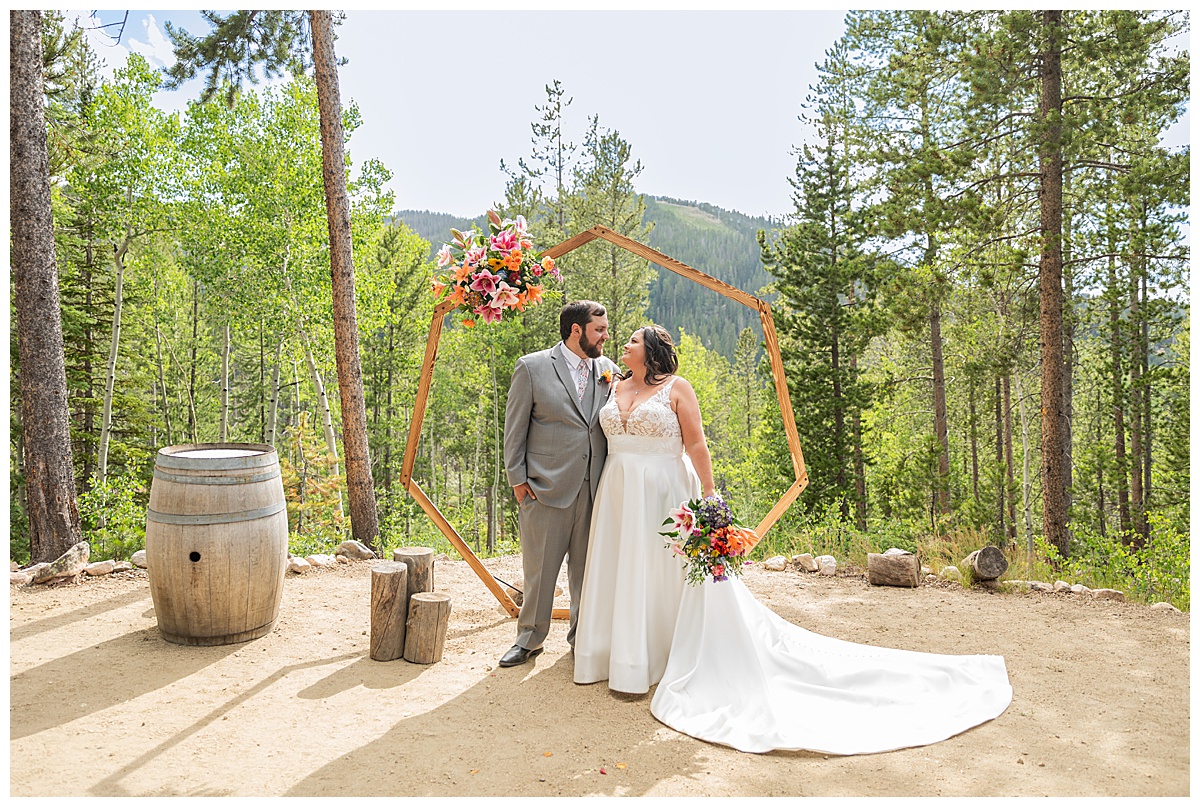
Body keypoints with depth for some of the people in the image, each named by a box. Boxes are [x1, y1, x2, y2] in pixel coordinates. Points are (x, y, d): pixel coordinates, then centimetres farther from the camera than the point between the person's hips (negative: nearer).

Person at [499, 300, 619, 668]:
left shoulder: (608, 370, 8)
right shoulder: (531, 367, -3)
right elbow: (514, 429, 0)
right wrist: (518, 480, -4)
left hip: (595, 488, 3)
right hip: (546, 487, -3)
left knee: (587, 568, 12)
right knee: (540, 568, 6)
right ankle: (529, 639, 25)